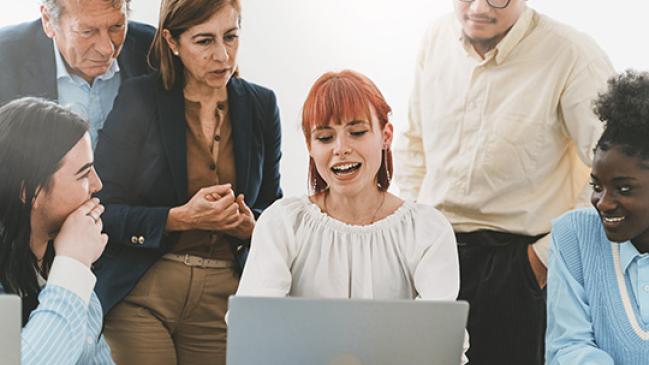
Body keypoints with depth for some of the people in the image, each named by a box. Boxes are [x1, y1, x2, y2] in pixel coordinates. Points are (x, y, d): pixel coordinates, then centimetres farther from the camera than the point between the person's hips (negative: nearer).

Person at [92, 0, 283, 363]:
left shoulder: (261, 105, 5)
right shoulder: (138, 99, -5)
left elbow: (273, 206, 14)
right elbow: (103, 212, -6)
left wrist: (250, 224, -9)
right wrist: (179, 218, -20)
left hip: (223, 296, 3)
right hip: (140, 295, -3)